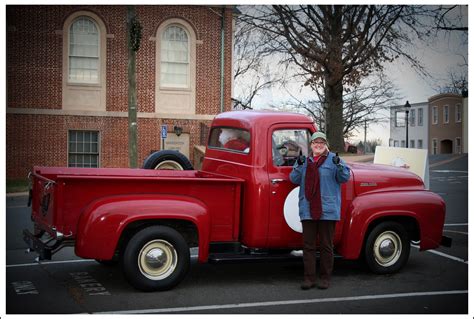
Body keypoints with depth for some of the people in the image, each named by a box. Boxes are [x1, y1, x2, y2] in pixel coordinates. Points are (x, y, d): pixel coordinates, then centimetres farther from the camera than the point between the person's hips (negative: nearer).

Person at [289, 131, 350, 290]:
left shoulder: (333, 159, 4)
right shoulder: (303, 160, 12)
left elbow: (345, 177, -3)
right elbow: (294, 179, 7)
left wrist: (339, 165, -21)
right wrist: (298, 166, -9)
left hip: (328, 210, -2)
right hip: (308, 210, 3)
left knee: (326, 245, 5)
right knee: (308, 245, 5)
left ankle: (325, 277, 14)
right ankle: (309, 278, 10)